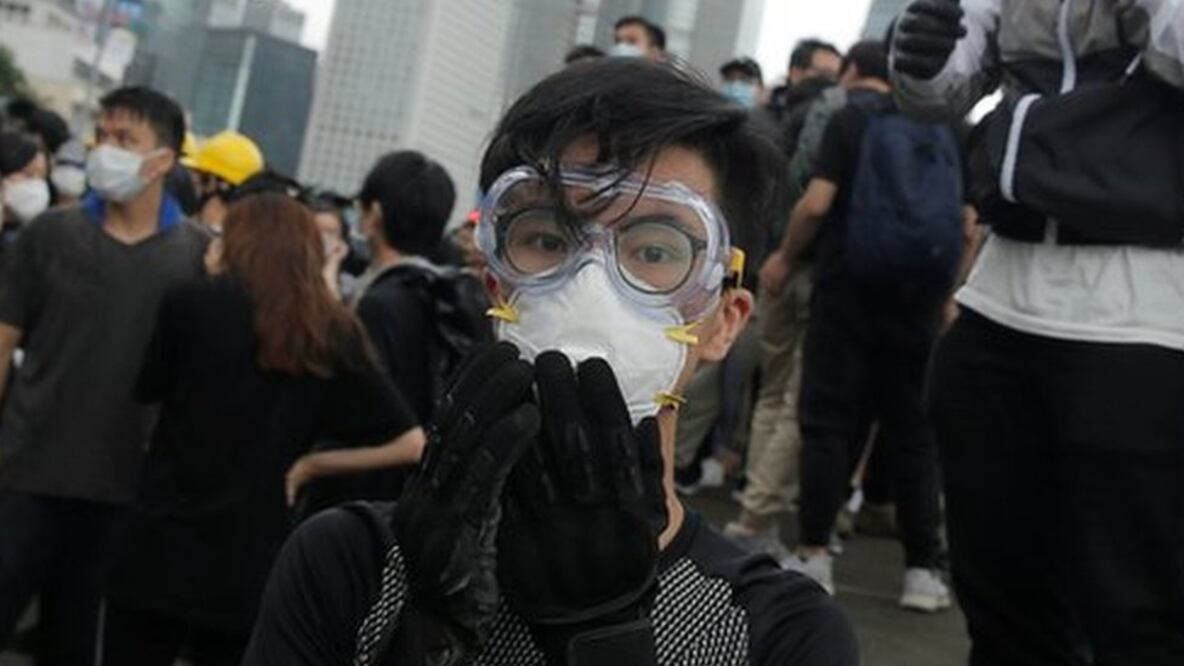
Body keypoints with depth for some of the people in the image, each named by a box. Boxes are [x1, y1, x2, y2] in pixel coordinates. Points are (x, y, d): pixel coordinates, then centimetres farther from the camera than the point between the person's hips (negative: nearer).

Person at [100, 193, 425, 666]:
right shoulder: (336, 335, 1)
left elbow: (147, 389, 11)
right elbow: (411, 443, -2)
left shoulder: (194, 301, -7)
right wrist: (310, 464, 5)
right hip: (252, 564, 2)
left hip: (161, 549, -2)